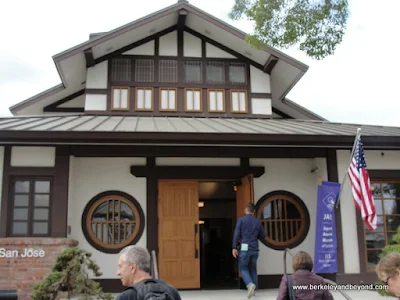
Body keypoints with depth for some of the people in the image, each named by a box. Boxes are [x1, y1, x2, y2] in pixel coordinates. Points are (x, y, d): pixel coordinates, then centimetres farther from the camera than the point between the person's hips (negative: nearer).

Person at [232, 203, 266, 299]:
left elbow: (237, 234, -9)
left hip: (245, 248, -3)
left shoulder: (241, 220, 0)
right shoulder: (258, 221, 9)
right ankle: (252, 290, 14)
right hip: (255, 249, 3)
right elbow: (263, 236, 15)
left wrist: (234, 247, -9)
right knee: (253, 269, 15)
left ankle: (250, 284, -18)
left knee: (243, 268, 6)